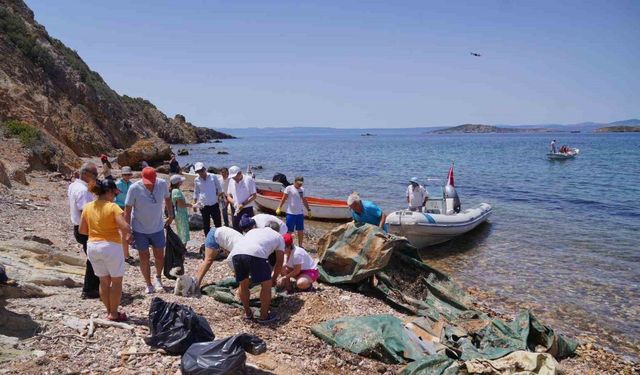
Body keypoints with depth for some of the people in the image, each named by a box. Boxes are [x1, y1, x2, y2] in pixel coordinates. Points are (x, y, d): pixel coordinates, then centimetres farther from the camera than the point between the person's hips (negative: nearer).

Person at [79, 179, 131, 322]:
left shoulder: (88, 207, 3)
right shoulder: (112, 207, -15)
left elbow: (82, 230, 8)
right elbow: (125, 227, -25)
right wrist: (124, 235, -4)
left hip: (92, 246, 6)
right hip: (111, 246, -6)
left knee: (104, 281, 17)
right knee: (116, 281, 9)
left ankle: (109, 311, 25)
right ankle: (114, 314, 14)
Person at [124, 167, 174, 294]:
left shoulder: (162, 184, -14)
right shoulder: (134, 188, -21)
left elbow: (168, 199, 6)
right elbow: (127, 210, -13)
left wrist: (170, 216, 10)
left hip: (157, 228, 2)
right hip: (140, 229, -2)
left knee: (159, 256, 10)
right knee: (144, 258, 7)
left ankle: (158, 278, 36)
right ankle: (148, 284, 24)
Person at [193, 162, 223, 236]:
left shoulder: (213, 177, -2)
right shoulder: (196, 180, 1)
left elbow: (219, 189, 7)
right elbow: (196, 193, 10)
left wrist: (220, 197, 3)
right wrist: (194, 204, 6)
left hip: (214, 204, -1)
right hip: (203, 205, 1)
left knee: (218, 223, 5)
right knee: (206, 224, 8)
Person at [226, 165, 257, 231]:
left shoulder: (249, 180, -7)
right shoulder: (231, 181, 8)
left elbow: (254, 195, -9)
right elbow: (228, 196, 12)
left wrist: (243, 204, -17)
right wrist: (234, 203, -8)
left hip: (247, 210, -5)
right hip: (236, 211, 5)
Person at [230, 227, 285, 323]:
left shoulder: (253, 230, 42)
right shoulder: (279, 237, 31)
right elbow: (279, 262, 29)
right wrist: (274, 278, 45)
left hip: (236, 253, 5)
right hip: (255, 254, -5)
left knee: (243, 284, 25)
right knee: (266, 284, 14)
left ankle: (248, 313, 38)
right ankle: (264, 316, 22)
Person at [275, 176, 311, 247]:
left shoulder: (302, 189, 11)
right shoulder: (289, 188, -6)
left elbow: (304, 201, 20)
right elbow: (283, 199, -8)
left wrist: (308, 209, 19)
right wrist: (279, 208, -17)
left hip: (300, 213, 5)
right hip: (291, 213, -5)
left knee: (301, 231, 9)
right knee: (289, 231, 0)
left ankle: (300, 245, 21)